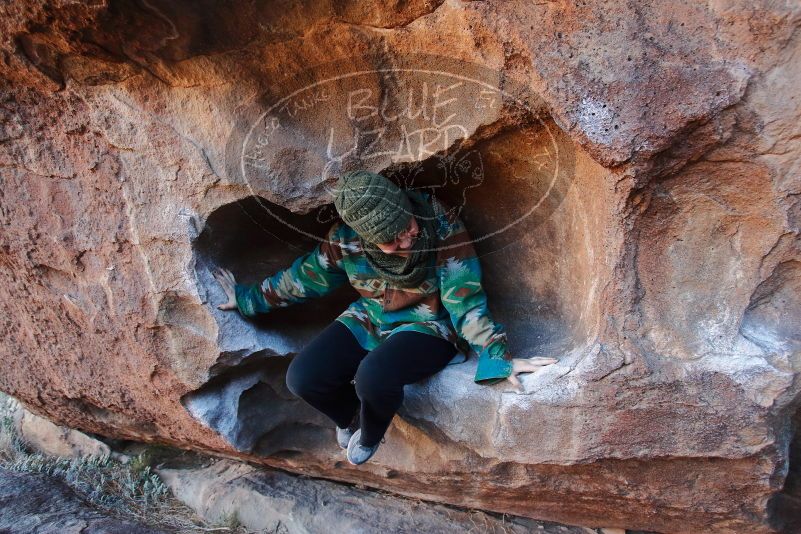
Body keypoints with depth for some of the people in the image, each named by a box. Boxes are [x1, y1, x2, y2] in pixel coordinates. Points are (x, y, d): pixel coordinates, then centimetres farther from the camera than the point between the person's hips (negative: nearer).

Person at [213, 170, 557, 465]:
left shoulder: (443, 229, -24)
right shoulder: (345, 237, -14)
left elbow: (466, 302, -21)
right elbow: (305, 277, 4)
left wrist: (499, 357, -30)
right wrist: (246, 298, 10)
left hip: (427, 327, -4)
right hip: (369, 321, 4)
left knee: (373, 376, -36)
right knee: (302, 378, -18)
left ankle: (369, 436, 1)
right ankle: (352, 416, 16)